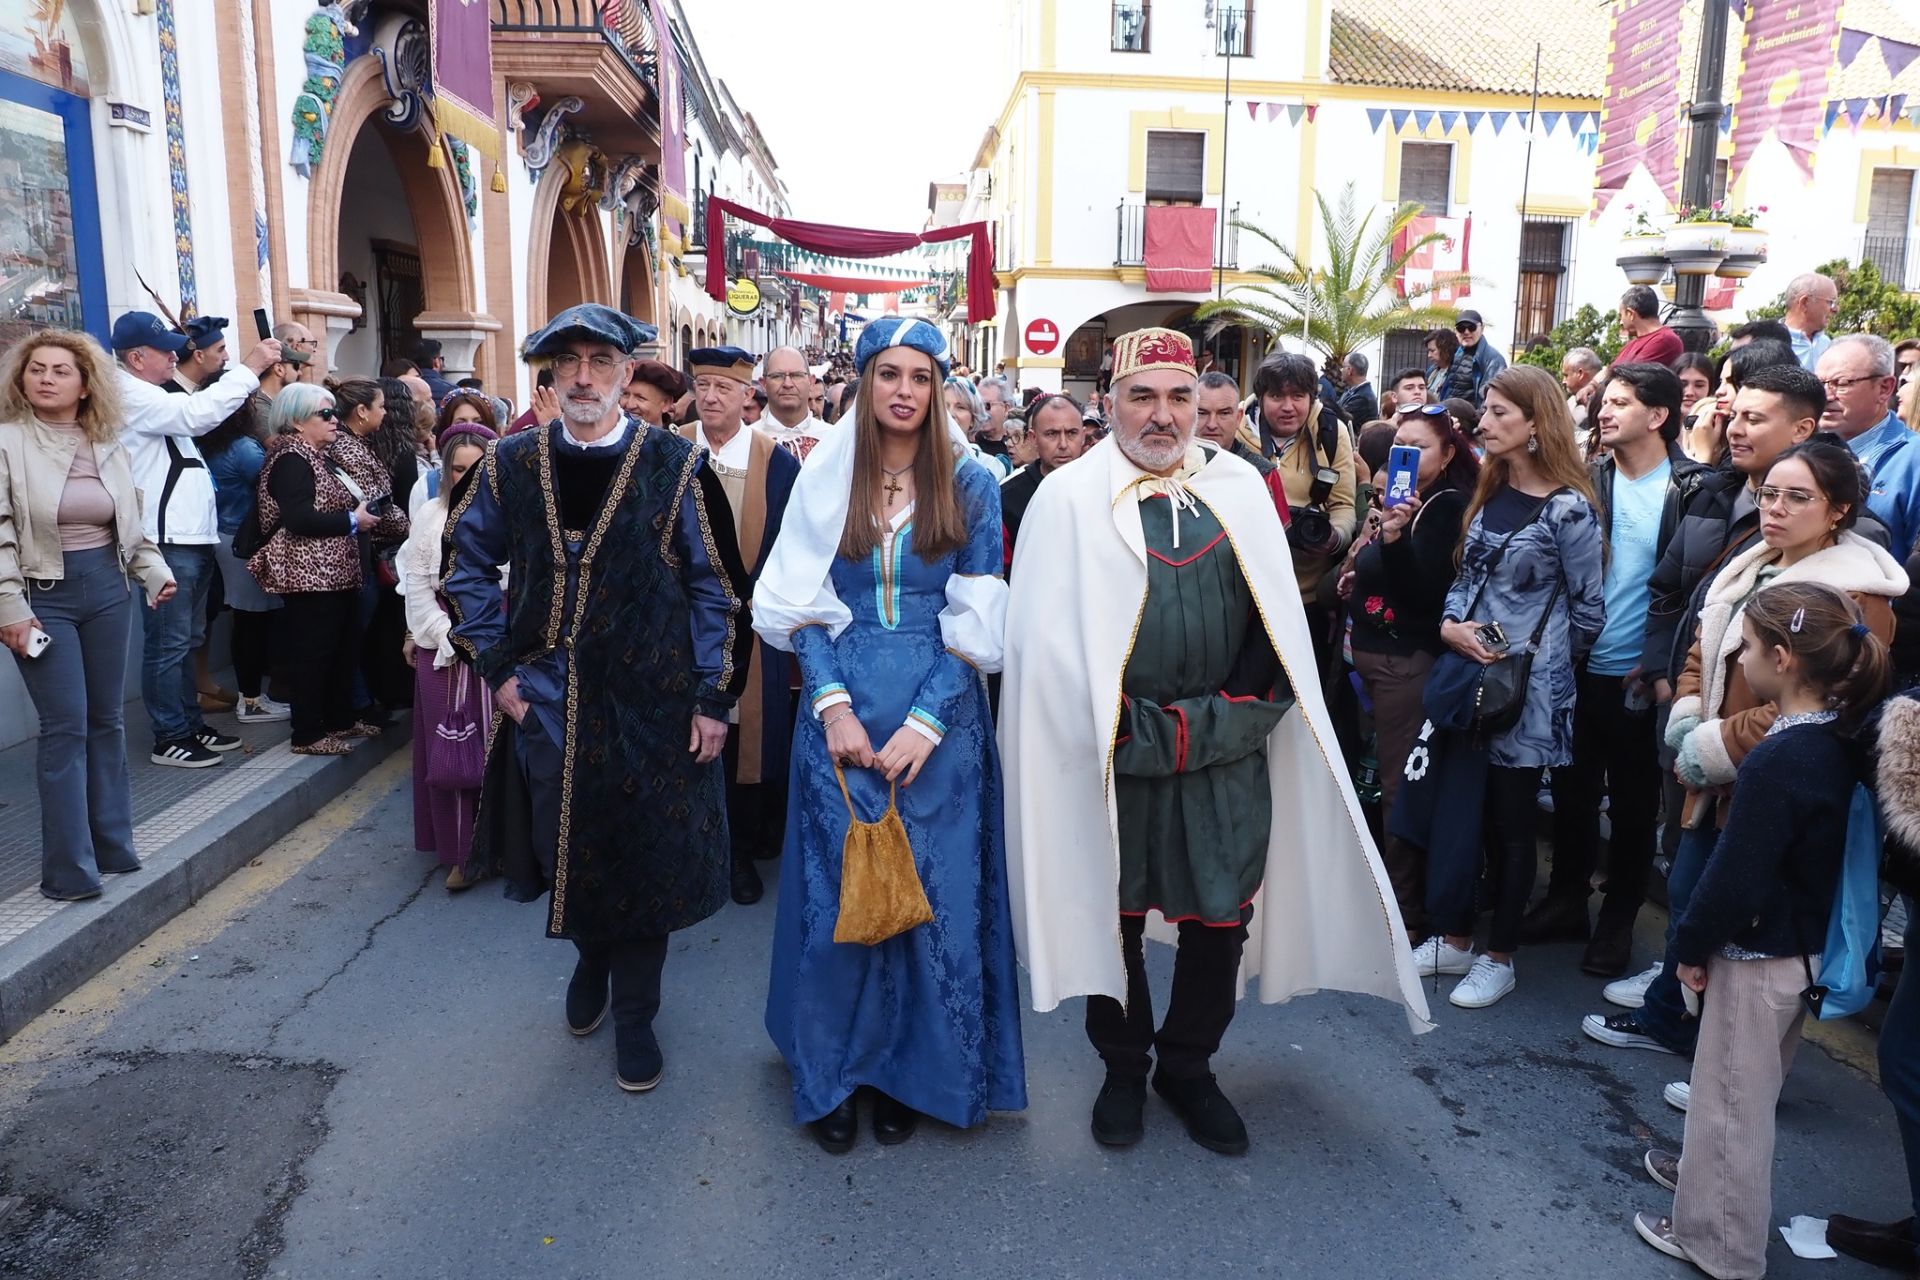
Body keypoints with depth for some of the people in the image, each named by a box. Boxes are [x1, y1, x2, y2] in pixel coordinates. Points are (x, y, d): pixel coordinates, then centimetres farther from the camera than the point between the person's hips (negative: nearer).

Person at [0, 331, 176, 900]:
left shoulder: (109, 447, 7)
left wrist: (154, 571, 3)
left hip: (107, 589, 5)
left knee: (106, 720, 11)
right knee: (66, 726, -5)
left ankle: (112, 847, 22)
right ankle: (69, 870, 4)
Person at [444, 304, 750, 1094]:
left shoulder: (676, 468, -7)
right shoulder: (511, 465, 2)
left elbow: (716, 588, -4)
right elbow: (468, 565, 12)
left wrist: (713, 697, -7)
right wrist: (495, 664, 3)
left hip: (649, 704, -2)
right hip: (546, 701, 3)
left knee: (645, 860, 6)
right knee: (566, 850, 14)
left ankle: (634, 1016, 25)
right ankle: (591, 958, 45)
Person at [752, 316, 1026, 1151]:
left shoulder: (970, 483, 0)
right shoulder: (825, 477, 4)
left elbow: (978, 619, -3)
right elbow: (800, 606, 3)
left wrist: (925, 722, -12)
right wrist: (833, 705, -10)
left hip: (938, 715, 0)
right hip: (841, 711, 1)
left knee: (932, 888, 4)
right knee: (835, 889, 5)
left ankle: (911, 1070, 22)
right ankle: (831, 1073, 21)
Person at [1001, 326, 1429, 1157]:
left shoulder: (1241, 489, 7)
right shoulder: (1070, 496, -3)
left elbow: (1277, 620, 8)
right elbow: (1050, 639, -7)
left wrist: (1239, 711, -4)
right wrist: (1142, 729, -9)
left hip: (1226, 752, 3)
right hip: (1113, 754, -2)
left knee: (1221, 916, 9)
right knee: (1115, 916, 11)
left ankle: (1188, 1065, 32)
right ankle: (1123, 1067, 32)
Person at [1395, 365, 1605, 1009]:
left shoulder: (1568, 509, -12)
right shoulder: (1487, 493, 8)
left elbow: (1589, 607, -6)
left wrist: (1542, 662, 0)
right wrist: (1450, 624, -4)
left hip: (1527, 688, -6)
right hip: (1466, 673, 6)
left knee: (1509, 820, 6)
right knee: (1452, 807, 10)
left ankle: (1499, 956, 20)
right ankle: (1452, 938, 26)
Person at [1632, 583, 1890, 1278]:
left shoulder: (1778, 761, -29)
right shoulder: (1837, 741, -2)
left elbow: (1736, 876, -25)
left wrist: (1691, 945, -11)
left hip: (1756, 958, -9)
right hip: (1803, 948, 9)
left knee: (1731, 1095, 8)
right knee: (1747, 1090, 26)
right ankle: (1714, 1171, 46)